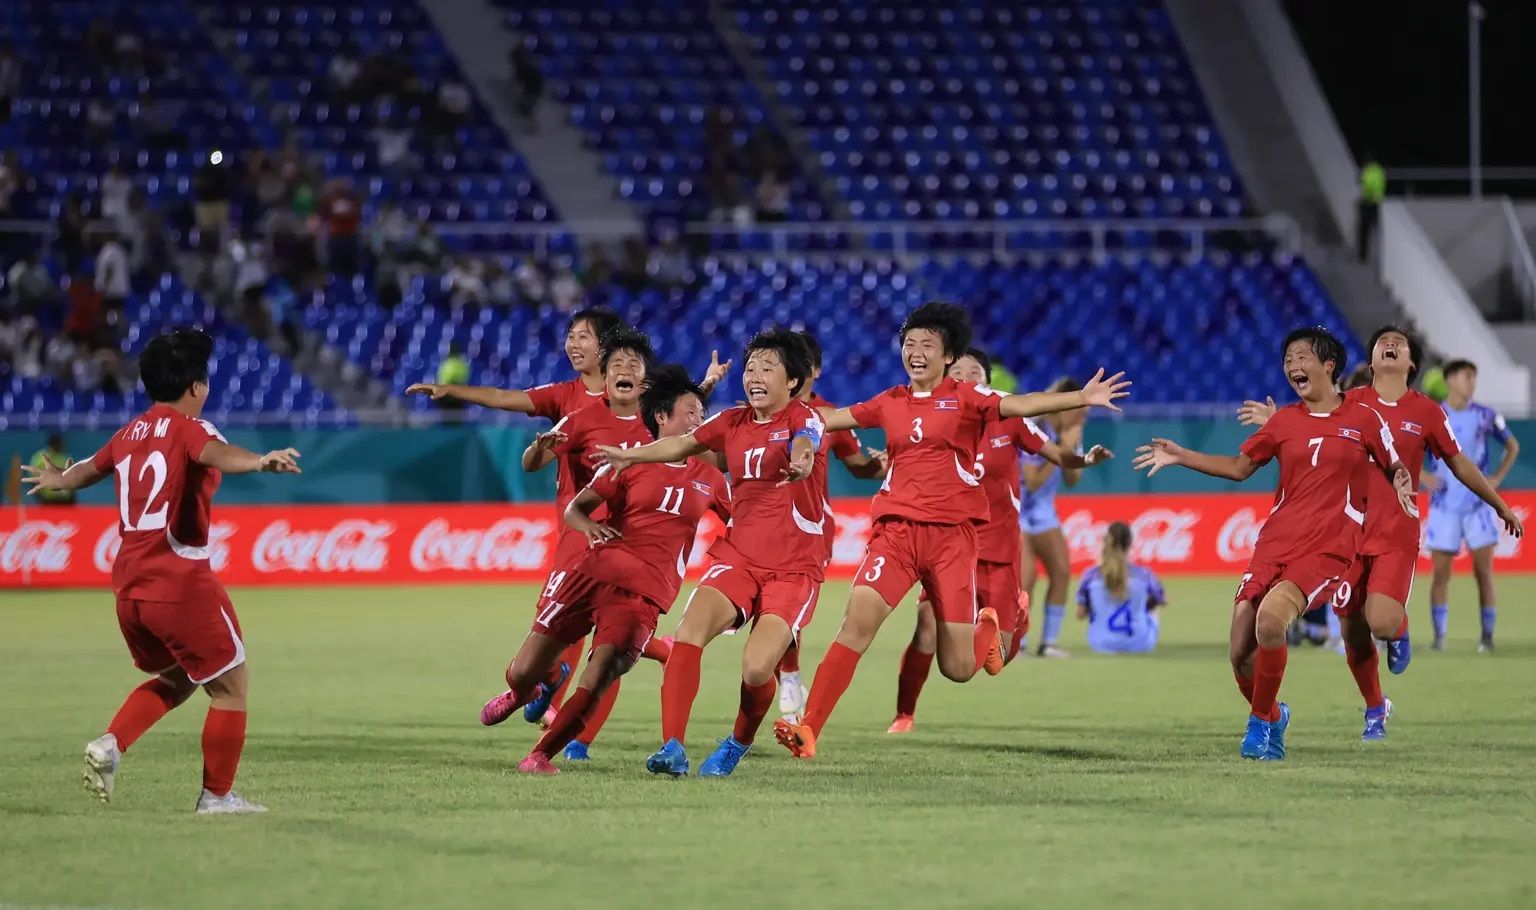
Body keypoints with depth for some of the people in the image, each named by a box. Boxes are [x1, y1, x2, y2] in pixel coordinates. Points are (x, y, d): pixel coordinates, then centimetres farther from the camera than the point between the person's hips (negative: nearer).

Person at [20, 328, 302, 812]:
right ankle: (217, 796, 6)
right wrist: (259, 462, -52)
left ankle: (110, 745, 7)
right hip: (181, 583, -8)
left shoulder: (130, 434, 13)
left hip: (130, 586, 8)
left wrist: (58, 480, 56)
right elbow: (215, 454, -32)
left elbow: (89, 469, 33)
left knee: (175, 679, 26)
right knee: (230, 684, 5)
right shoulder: (188, 428, -8)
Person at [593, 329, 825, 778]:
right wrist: (631, 455, 14)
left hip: (794, 568, -5)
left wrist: (802, 459, -58)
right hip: (737, 555, 5)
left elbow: (805, 445, -34)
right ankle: (672, 748, -21)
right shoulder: (733, 422, 7)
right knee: (689, 633, -22)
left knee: (757, 669, -20)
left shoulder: (804, 419, -9)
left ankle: (738, 744, 12)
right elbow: (684, 445, 25)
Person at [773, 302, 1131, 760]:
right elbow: (830, 418, 22)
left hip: (953, 532, -2)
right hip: (897, 528, 2)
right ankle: (808, 729, -21)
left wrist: (1082, 397, -28)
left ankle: (990, 627, 35)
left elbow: (1022, 404, -13)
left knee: (958, 668, -2)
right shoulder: (890, 403, 12)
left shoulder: (966, 397, 1)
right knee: (858, 619, -20)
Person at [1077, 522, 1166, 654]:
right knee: (1156, 604, 28)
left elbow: (1080, 614, -3)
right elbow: (1164, 601, 10)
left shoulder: (1091, 575, -11)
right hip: (1139, 644, -1)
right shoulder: (1143, 574, -10)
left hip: (1102, 644, 1)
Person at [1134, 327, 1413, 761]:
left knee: (1270, 619, -30)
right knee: (1240, 655, -4)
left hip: (1328, 549, -4)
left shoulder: (1365, 420, 3)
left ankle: (1260, 722, -11)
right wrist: (1180, 457, 14)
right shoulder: (1284, 420, 12)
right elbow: (1239, 466, 21)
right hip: (1275, 543, 4)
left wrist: (1402, 484, -10)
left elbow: (1397, 468, 14)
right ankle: (1273, 716, 27)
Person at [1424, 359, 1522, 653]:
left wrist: (1497, 478, 3)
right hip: (1445, 505, 0)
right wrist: (1423, 478, -6)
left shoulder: (1485, 416, 2)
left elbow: (1512, 446, 15)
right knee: (1441, 572, -2)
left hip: (1479, 504, 0)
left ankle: (1487, 637, 2)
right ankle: (1439, 637, 5)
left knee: (1484, 572, -3)